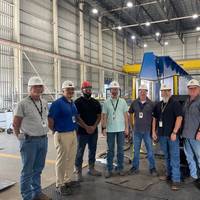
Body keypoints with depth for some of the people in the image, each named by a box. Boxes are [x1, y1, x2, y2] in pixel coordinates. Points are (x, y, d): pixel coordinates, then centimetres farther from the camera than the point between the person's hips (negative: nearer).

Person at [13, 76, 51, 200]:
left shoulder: (45, 103, 8)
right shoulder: (23, 104, -11)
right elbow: (16, 124, -6)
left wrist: (45, 133, 13)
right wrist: (20, 138, -2)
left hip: (43, 139, 6)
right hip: (29, 141, -6)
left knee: (38, 168, 17)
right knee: (27, 170, 6)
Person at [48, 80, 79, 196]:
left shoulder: (73, 103, 11)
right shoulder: (58, 103, -14)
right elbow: (50, 119, -16)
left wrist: (75, 129, 14)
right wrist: (55, 131, -6)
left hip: (73, 134, 8)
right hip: (62, 135, -8)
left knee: (71, 158, 17)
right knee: (62, 160, 2)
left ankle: (68, 180, 32)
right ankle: (60, 185, 15)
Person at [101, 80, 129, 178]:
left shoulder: (123, 101, 4)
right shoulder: (106, 102, 1)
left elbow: (126, 115, 5)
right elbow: (104, 116, 1)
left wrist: (126, 127, 0)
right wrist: (104, 128, -6)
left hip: (121, 129, 1)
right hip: (110, 130, -1)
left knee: (120, 149, 9)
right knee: (110, 150, 6)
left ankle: (120, 168, 20)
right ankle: (109, 169, 14)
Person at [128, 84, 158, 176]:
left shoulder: (151, 103, -4)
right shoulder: (134, 103, 2)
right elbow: (129, 114, 11)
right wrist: (131, 125, 9)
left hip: (147, 130, -2)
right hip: (137, 131, 2)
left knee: (150, 150, 6)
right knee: (136, 150, 12)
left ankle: (152, 168, 19)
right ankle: (135, 167, 24)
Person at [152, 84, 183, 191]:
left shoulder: (175, 104, -6)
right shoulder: (158, 105, 12)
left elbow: (179, 118, -14)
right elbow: (154, 118, 16)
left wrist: (174, 132, -20)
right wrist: (154, 131, 9)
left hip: (172, 135, -6)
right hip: (162, 135, 6)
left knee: (174, 157, -4)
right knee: (167, 156, 17)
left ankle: (176, 180, 0)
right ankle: (169, 174, 31)